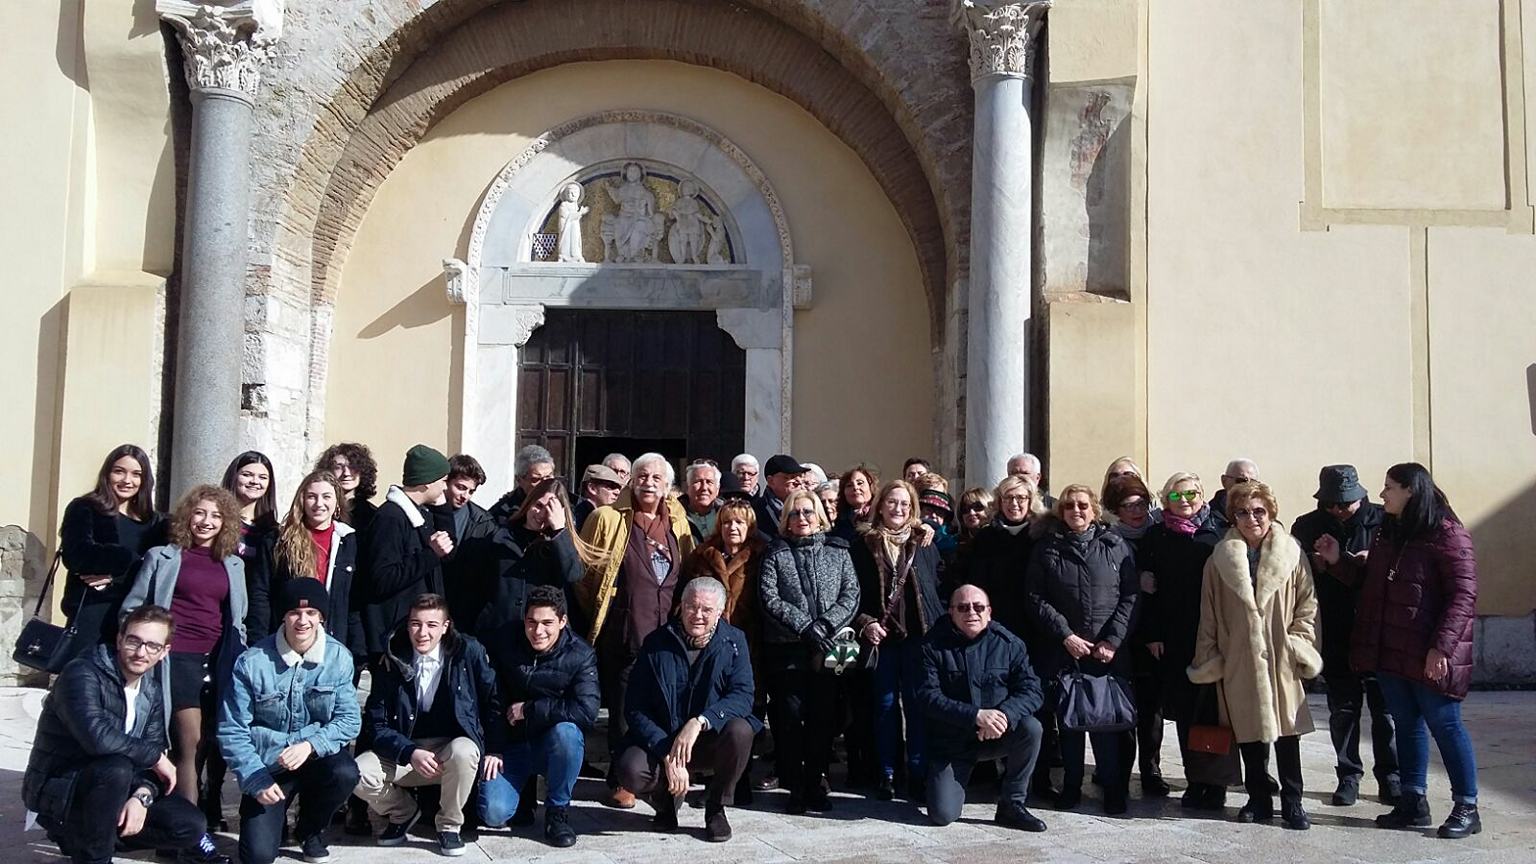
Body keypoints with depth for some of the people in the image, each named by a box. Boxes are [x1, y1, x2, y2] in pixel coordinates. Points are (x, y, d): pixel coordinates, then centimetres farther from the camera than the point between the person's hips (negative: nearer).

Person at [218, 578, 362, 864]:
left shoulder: (339, 657, -9)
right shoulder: (252, 662, -11)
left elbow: (350, 719, -10)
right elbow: (231, 730, -8)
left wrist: (310, 745, -27)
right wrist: (256, 781, -16)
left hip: (318, 757, 1)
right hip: (267, 766, -1)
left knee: (345, 773, -32)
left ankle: (311, 830, 2)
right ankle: (275, 816, 22)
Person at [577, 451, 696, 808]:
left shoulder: (678, 523, 13)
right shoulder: (608, 518, 2)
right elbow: (582, 569, 5)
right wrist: (597, 612, 4)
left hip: (669, 631, 4)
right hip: (625, 633, -3)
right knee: (624, 707, 1)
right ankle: (622, 781, 11)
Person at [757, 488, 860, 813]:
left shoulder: (838, 552, 10)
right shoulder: (776, 554, 6)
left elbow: (851, 595, 2)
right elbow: (770, 599, -4)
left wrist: (824, 625, -13)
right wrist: (806, 628, -13)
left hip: (828, 649, 1)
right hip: (787, 649, -1)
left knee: (822, 717, 3)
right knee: (789, 717, -2)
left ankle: (815, 784, 13)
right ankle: (795, 787, 7)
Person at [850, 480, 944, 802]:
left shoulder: (924, 544, 7)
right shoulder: (864, 545, 4)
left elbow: (939, 588, 8)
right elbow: (852, 592, 4)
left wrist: (938, 628, 0)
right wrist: (864, 622, -9)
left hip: (919, 636, 0)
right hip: (881, 636, 0)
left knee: (918, 703, 1)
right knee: (885, 704, 6)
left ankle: (918, 774, 8)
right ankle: (886, 774, 13)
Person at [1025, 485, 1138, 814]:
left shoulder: (1116, 546, 5)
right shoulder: (1046, 549, 6)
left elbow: (1131, 596, 1)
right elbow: (1036, 598, 1)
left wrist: (1113, 641, -8)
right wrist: (1065, 635, -9)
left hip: (1109, 652, -1)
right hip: (1063, 651, 1)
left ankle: (1114, 788, 12)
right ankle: (1071, 787, 18)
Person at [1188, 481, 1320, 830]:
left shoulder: (1291, 554, -1)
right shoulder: (1220, 559, 3)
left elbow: (1308, 604, 2)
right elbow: (1209, 614, 6)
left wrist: (1299, 644, -7)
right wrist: (1209, 659, 5)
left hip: (1280, 661, -1)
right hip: (1238, 663, 1)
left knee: (1287, 734, 4)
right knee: (1248, 735, 10)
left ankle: (1292, 803, 17)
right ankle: (1259, 800, 23)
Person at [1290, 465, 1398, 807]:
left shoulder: (1383, 521, -4)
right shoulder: (1307, 526, 2)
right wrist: (1316, 564, -14)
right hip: (1336, 637, 2)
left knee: (1385, 708, 6)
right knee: (1343, 709, 10)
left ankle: (1390, 776, 19)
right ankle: (1348, 775, 20)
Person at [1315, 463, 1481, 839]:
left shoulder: (1446, 533, -12)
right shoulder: (1386, 533, 12)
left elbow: (1463, 593, -16)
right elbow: (1370, 580, 18)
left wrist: (1441, 646, -20)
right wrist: (1339, 560, 3)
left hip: (1429, 656, -7)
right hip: (1390, 652, 7)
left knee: (1445, 726, 2)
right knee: (1407, 725, 13)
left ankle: (1466, 808, 13)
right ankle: (1413, 803, 22)